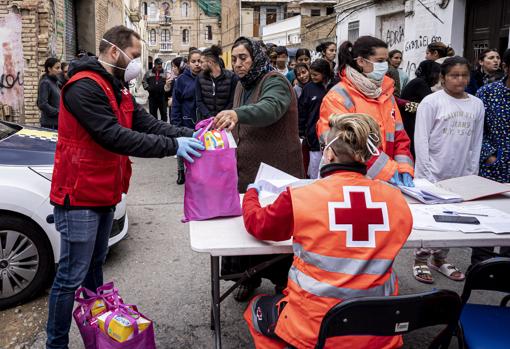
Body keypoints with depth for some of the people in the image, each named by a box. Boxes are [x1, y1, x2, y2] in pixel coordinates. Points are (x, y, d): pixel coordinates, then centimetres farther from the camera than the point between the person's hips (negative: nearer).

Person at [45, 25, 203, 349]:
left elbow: (148, 123, 3)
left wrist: (188, 135, -11)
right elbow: (114, 136, -28)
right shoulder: (84, 86, -19)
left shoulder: (118, 90, 12)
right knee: (72, 276, -2)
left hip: (104, 193, 10)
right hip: (79, 196, -10)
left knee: (95, 265, 20)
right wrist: (172, 146, -28)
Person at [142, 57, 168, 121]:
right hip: (152, 96, 2)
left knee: (163, 112, 4)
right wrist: (147, 87, -3)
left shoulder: (165, 73, 4)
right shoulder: (149, 73, 8)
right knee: (152, 112, 9)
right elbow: (144, 81, 12)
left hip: (162, 96, -1)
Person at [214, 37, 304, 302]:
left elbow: (270, 108, -35)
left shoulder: (275, 82, -11)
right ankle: (250, 277, 28)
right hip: (246, 170, 7)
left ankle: (283, 282, 21)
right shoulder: (242, 86, 16)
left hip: (276, 172, -7)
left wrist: (237, 114, -51)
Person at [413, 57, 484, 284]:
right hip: (432, 173, -4)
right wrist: (427, 173, -14)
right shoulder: (431, 102, -8)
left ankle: (440, 259, 28)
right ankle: (421, 260, 19)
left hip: (460, 175, 4)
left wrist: (472, 173, 5)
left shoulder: (476, 105, 6)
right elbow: (421, 140, -10)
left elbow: (476, 142, 9)